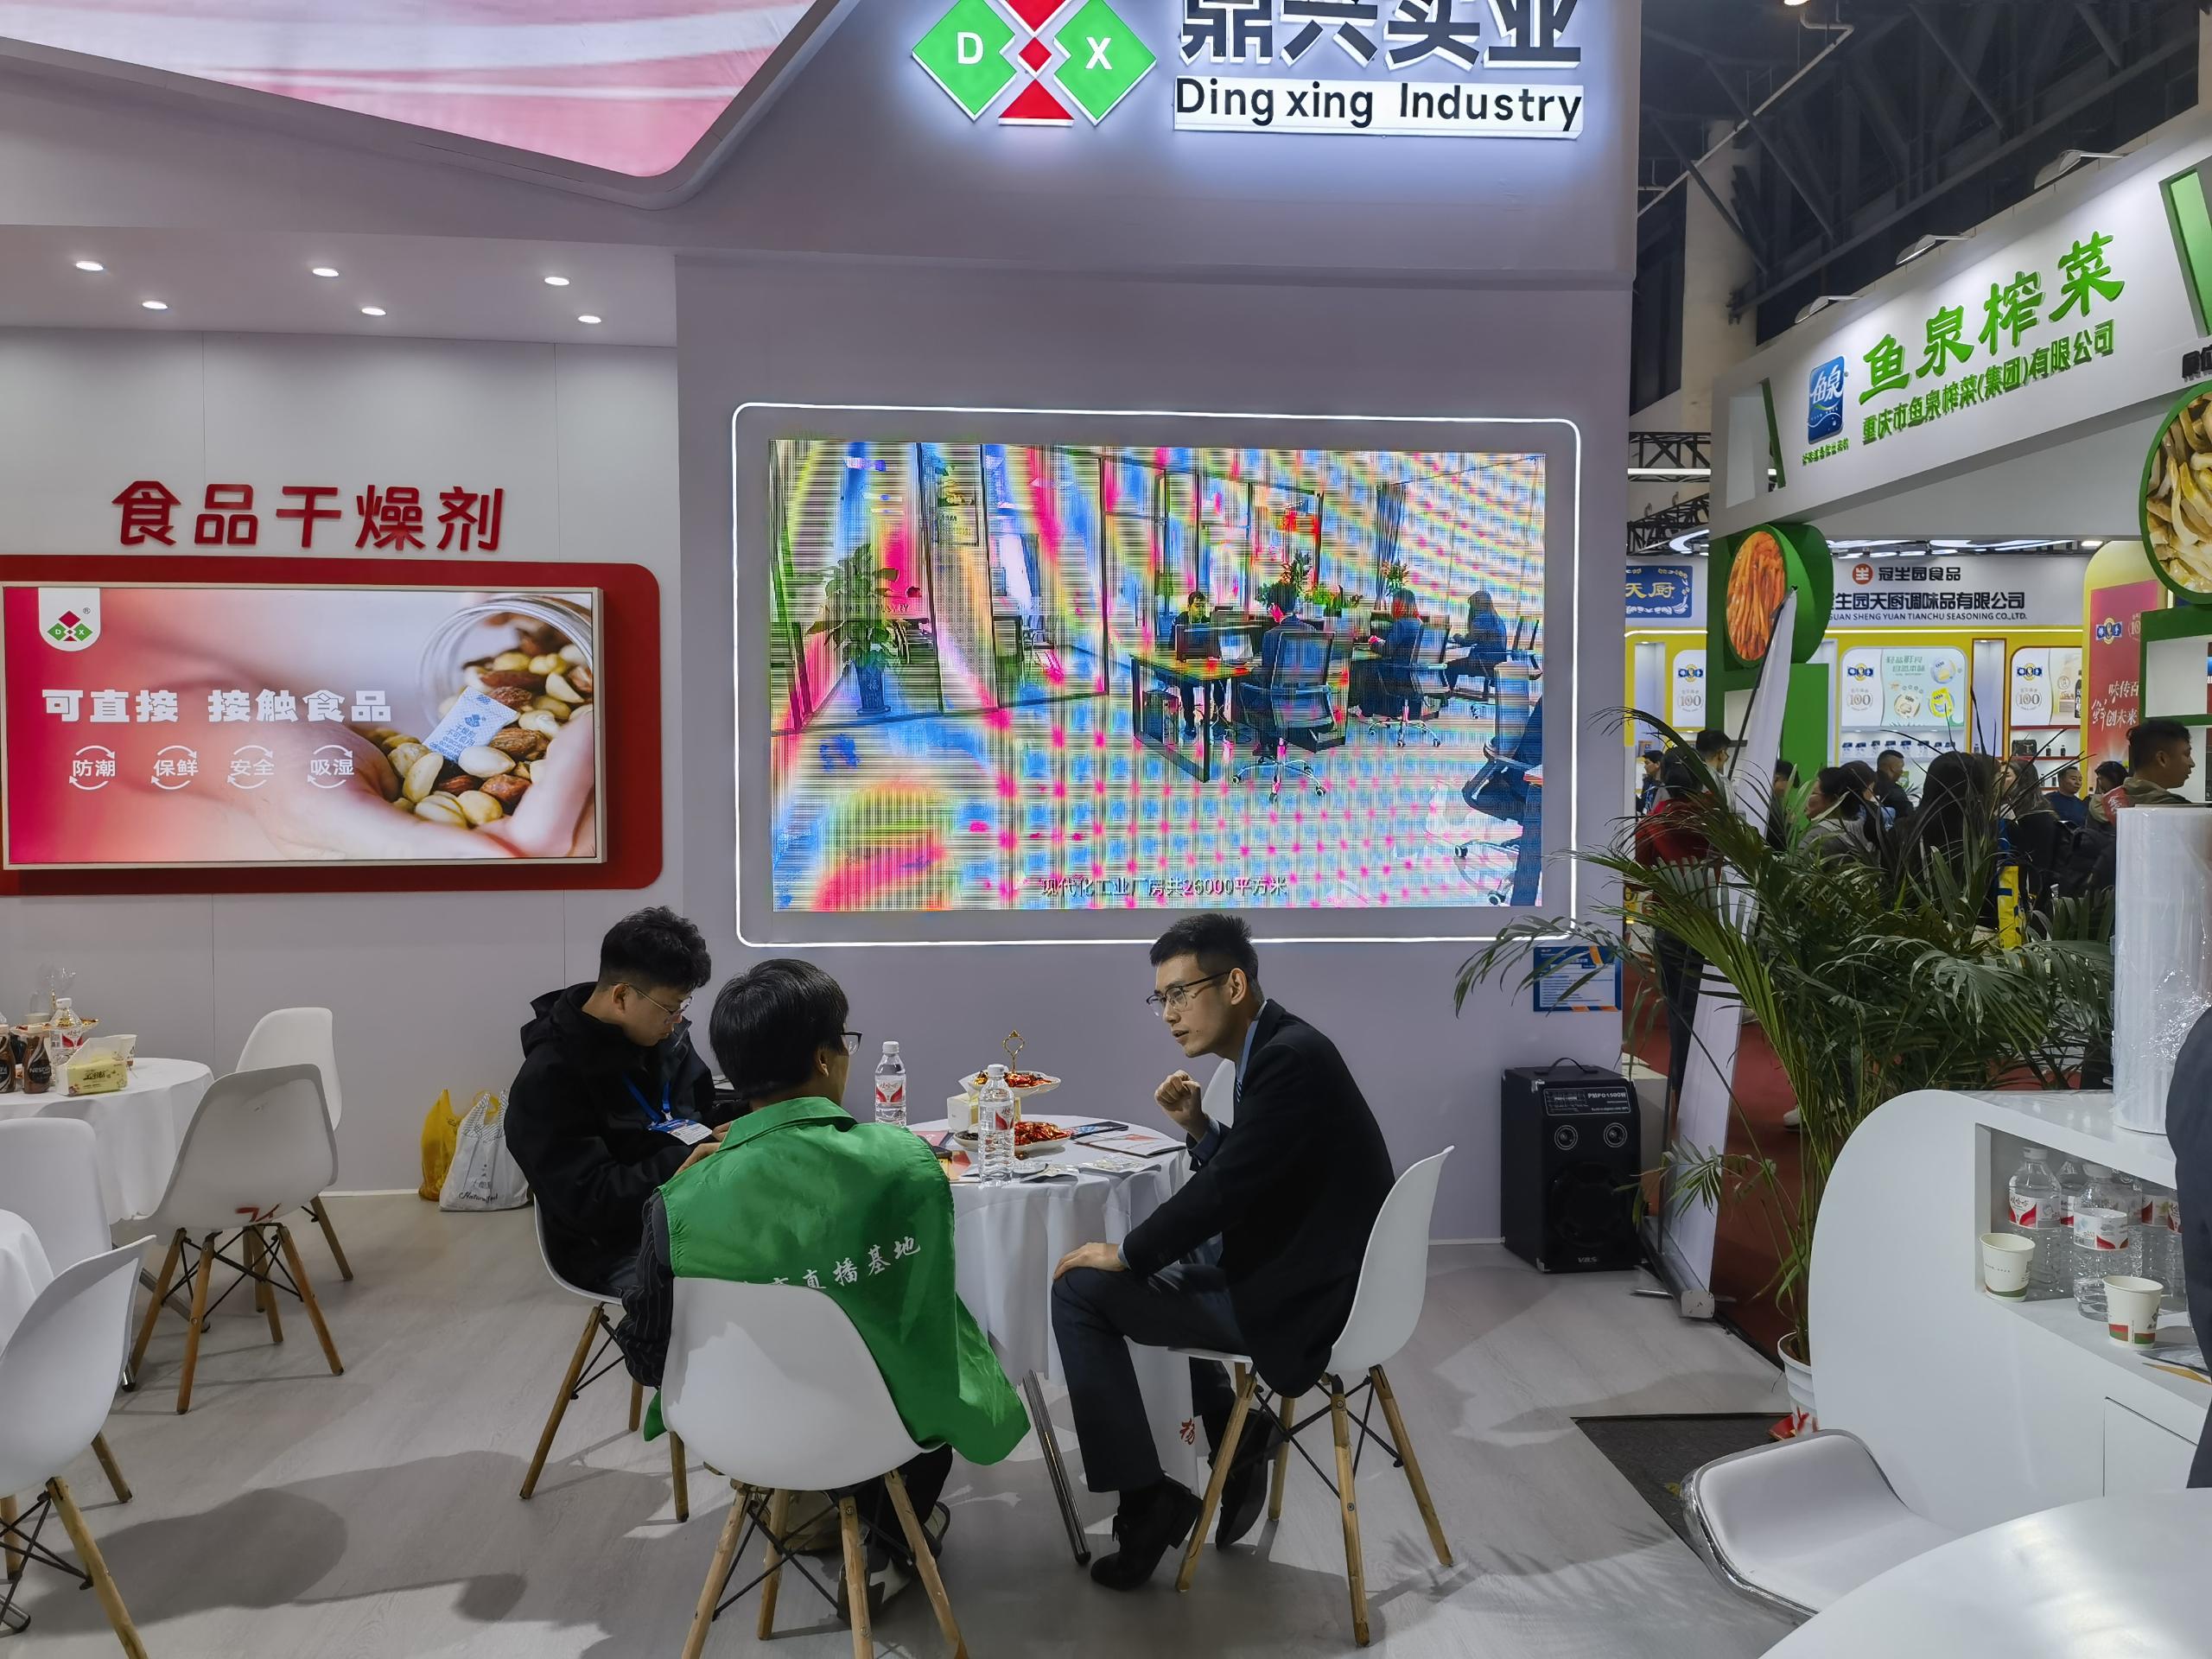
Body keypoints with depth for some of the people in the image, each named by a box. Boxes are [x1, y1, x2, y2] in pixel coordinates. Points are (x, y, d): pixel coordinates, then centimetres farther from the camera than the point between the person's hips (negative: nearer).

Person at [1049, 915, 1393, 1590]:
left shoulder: (1290, 1058, -21)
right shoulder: (1276, 1049, 8)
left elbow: (1229, 1185, -23)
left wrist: (1125, 1253, -11)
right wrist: (1199, 1128, 0)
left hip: (1300, 1302, -10)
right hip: (1290, 1264, 10)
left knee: (1081, 1290, -9)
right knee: (1160, 1267, 28)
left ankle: (1146, 1497, -1)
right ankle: (1234, 1432, 25)